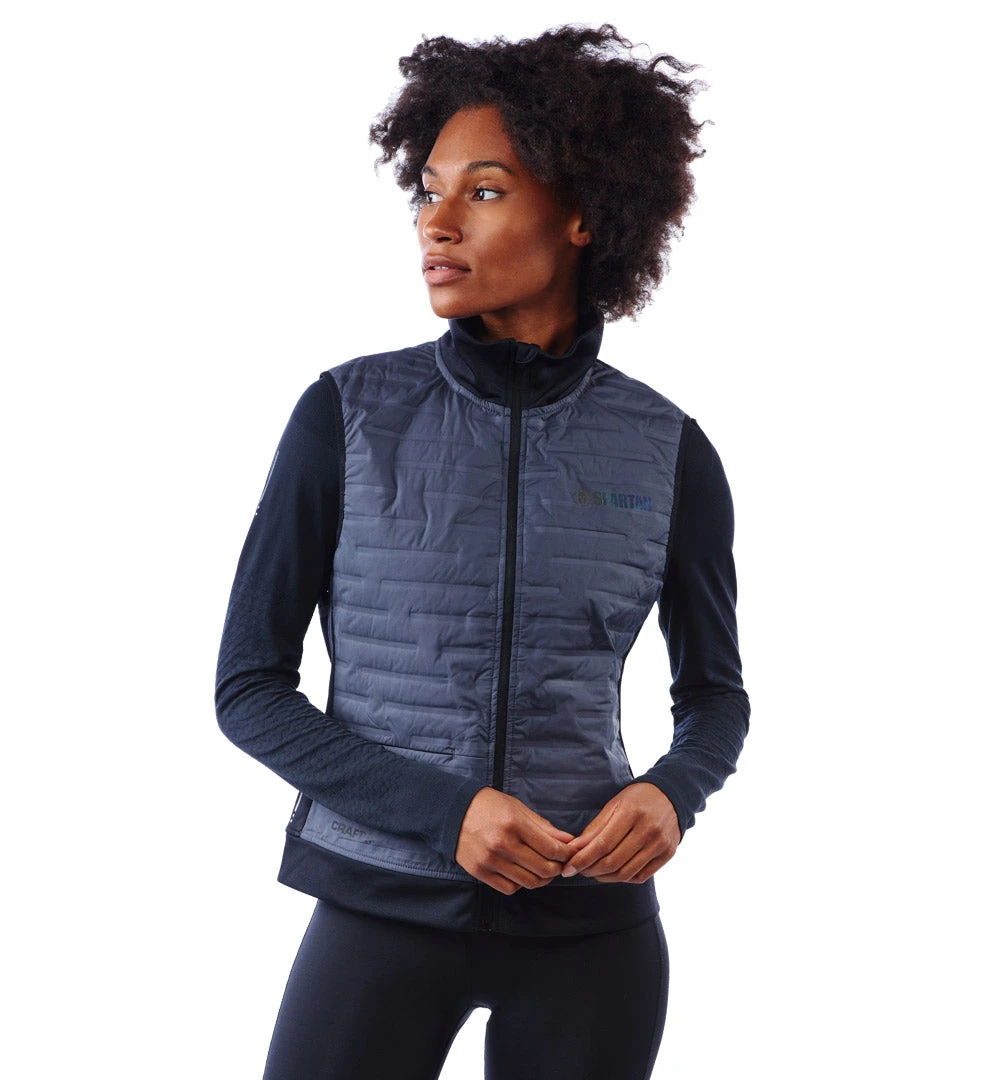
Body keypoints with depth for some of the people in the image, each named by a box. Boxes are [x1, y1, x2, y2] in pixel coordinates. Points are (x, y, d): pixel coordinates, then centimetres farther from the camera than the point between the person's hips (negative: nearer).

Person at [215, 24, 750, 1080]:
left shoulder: (668, 451, -2)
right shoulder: (347, 415, -6)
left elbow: (715, 692, 10)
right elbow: (248, 687, -4)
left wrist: (671, 792, -12)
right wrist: (441, 812, -16)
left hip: (589, 923, 1)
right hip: (380, 909, -1)